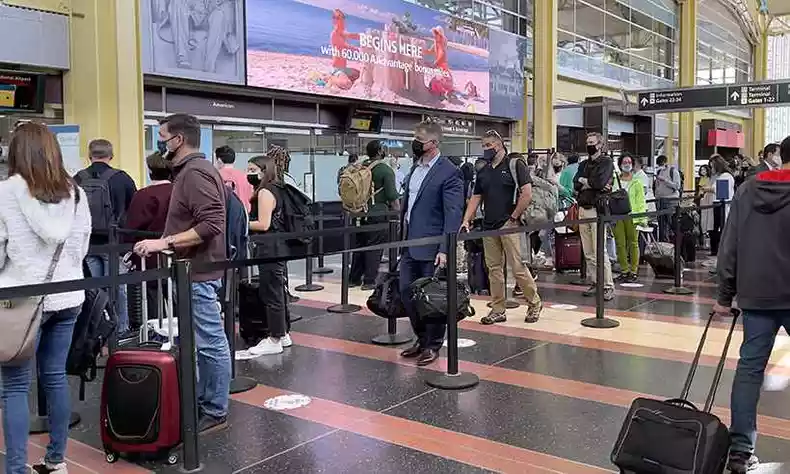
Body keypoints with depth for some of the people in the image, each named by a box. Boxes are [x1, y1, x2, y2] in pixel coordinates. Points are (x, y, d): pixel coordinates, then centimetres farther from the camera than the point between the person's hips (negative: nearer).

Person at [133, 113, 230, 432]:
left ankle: (215, 412, 8)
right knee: (202, 342, 16)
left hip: (199, 273, -11)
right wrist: (164, 242, 19)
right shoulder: (188, 171, 17)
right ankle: (202, 401, 26)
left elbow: (211, 224, -25)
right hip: (192, 271, 11)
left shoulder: (196, 172, -16)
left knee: (210, 343, -2)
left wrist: (165, 242, -24)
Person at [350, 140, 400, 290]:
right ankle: (369, 280, 2)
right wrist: (398, 213, -5)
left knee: (360, 244, 14)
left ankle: (354, 278, 21)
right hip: (378, 212, -6)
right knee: (374, 246, 0)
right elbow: (392, 196, -13)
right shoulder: (385, 170, -10)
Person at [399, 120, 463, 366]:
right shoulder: (415, 168, 13)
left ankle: (433, 345, 20)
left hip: (431, 246, -8)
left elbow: (453, 214, -16)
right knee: (407, 291, 11)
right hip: (410, 244, 8)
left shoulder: (449, 172, -12)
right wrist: (402, 235, 16)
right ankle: (422, 338, 29)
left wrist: (445, 250, -21)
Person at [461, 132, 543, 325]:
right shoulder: (484, 171, 16)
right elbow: (475, 198, 16)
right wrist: (466, 221, 4)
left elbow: (527, 194, -12)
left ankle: (534, 303, 11)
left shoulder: (515, 164, -4)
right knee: (494, 268, 8)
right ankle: (498, 310, 15)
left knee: (517, 266, -6)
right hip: (489, 226, 7)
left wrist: (514, 217, -11)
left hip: (509, 224, -7)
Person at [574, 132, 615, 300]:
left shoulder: (606, 162, 0)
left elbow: (599, 182, -16)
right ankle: (595, 283, 15)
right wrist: (592, 184, -10)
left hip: (597, 209, -7)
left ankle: (608, 286, -7)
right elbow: (576, 184, 4)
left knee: (600, 252, -11)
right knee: (588, 253, 8)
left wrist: (584, 181, 0)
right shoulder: (584, 164, 19)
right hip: (583, 209, 7)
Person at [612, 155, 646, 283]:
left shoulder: (637, 182, 6)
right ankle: (624, 270, 11)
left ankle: (634, 271, 6)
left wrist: (642, 217, -7)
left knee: (633, 243, 1)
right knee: (620, 244, 2)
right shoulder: (614, 181, 12)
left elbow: (641, 201, 2)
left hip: (632, 216, -2)